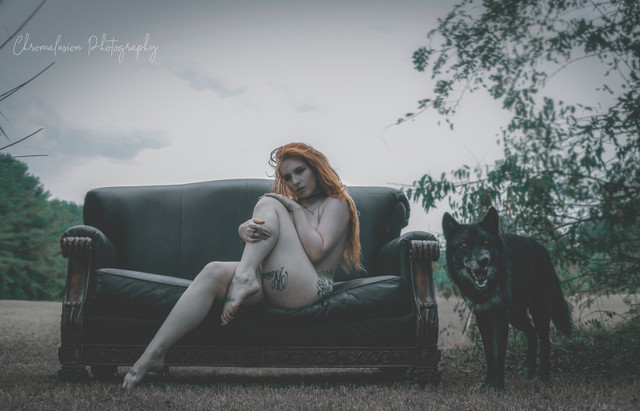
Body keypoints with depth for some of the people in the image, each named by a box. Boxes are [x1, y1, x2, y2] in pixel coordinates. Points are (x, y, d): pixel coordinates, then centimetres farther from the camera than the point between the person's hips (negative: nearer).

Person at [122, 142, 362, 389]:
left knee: (269, 204, -10)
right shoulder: (288, 203, 29)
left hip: (309, 288, -6)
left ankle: (244, 277, -29)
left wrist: (296, 210, -5)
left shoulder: (336, 204, 9)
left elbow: (316, 251, -9)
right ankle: (153, 354, -30)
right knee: (213, 272, -20)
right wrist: (246, 229, -15)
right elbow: (244, 228, 10)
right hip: (272, 288, 6)